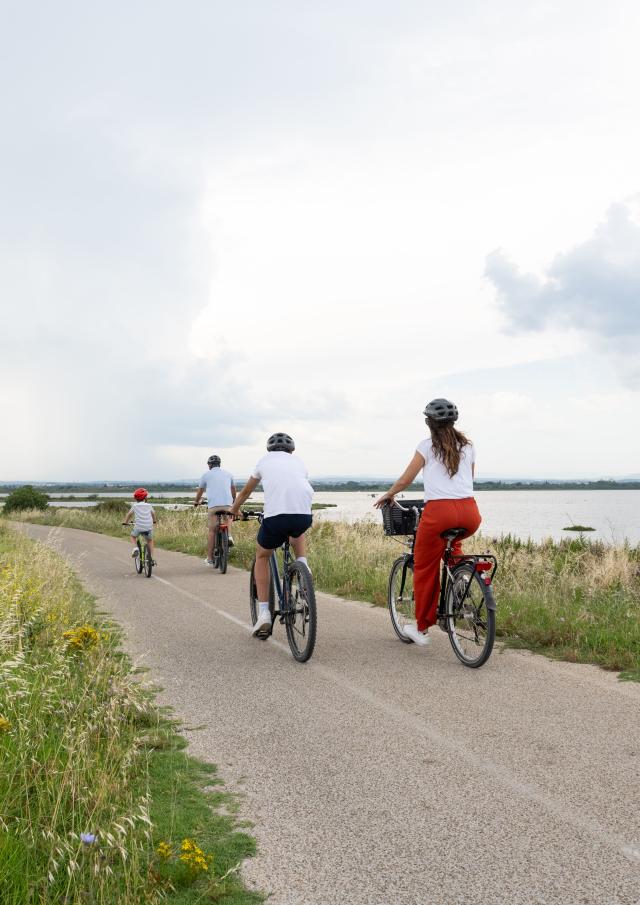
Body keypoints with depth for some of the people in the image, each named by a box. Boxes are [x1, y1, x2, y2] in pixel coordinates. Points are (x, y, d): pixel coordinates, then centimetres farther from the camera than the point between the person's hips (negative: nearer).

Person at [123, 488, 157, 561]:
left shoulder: (135, 506, 5)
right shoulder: (149, 505, 10)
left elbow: (129, 514, 7)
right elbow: (153, 513, 23)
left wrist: (125, 522, 23)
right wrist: (155, 521, 42)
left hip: (138, 527, -2)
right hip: (149, 527, 2)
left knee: (133, 536, 27)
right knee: (150, 540, 25)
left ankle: (135, 548, -1)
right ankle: (152, 558, 19)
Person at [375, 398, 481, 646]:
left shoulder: (427, 445, 5)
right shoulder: (468, 445, 16)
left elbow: (405, 480, 9)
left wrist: (388, 495, 27)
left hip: (439, 511, -4)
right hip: (470, 514, 4)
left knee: (425, 569, 12)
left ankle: (421, 628, 19)